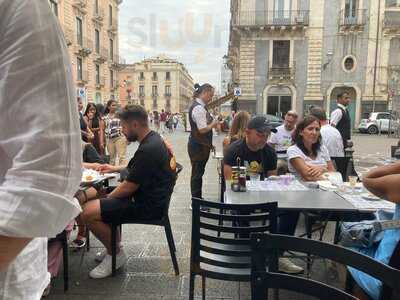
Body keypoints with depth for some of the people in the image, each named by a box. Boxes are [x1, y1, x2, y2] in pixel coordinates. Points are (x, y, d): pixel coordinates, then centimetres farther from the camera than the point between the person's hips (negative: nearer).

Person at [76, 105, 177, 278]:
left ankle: (116, 254, 4)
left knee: (87, 213, -18)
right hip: (150, 196, 11)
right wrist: (116, 168, 16)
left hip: (148, 205, -11)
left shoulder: (148, 149, -25)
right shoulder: (154, 138, 7)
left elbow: (129, 187, -20)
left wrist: (106, 198, -3)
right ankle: (113, 245, 25)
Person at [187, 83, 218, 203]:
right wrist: (213, 124, -8)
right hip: (198, 146, -10)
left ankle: (198, 199, 32)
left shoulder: (199, 106, 12)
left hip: (200, 145, 10)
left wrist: (209, 144, 18)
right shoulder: (198, 108, -20)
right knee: (197, 173, 1)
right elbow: (203, 129, -26)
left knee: (198, 173, 18)